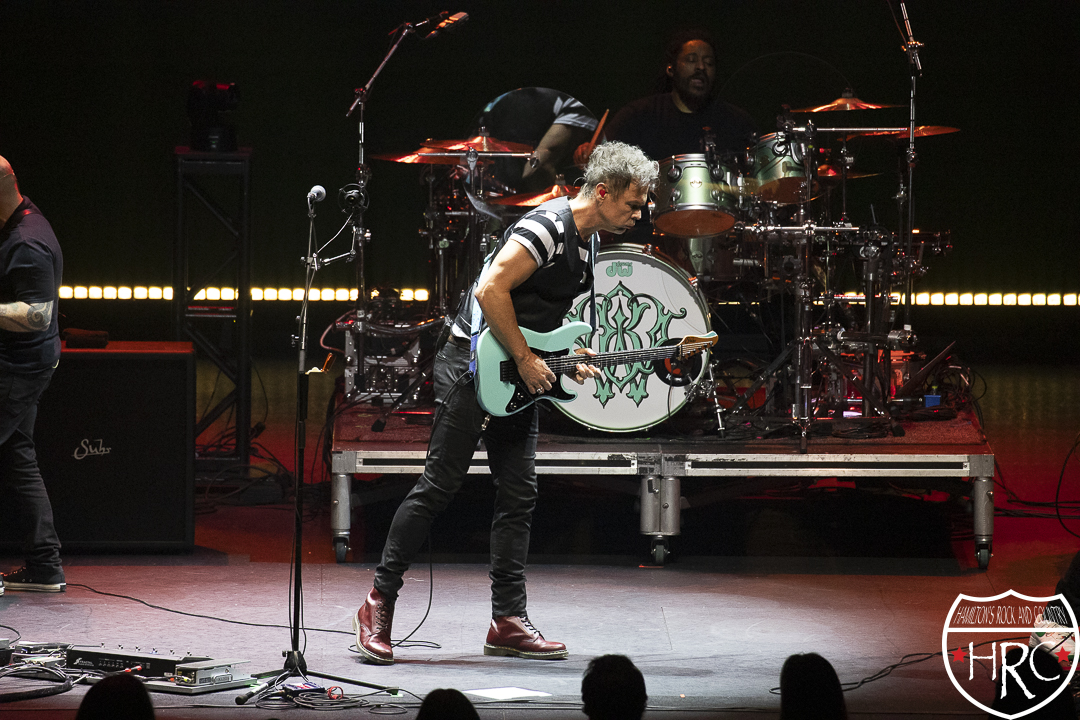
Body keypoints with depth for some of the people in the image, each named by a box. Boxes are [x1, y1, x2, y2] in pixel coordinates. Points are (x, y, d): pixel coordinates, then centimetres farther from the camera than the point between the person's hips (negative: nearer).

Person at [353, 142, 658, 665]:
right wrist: (525, 359, -21)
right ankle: (379, 604, 0)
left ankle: (508, 621, 9)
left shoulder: (586, 242, 12)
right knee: (439, 486, -7)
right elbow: (491, 290, -26)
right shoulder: (549, 227, -19)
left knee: (518, 498, 6)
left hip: (517, 378, 10)